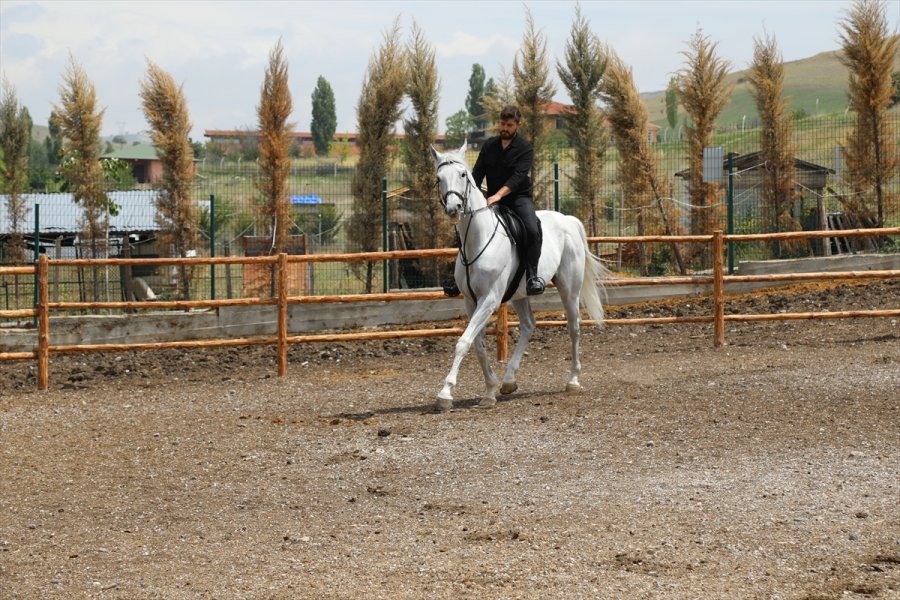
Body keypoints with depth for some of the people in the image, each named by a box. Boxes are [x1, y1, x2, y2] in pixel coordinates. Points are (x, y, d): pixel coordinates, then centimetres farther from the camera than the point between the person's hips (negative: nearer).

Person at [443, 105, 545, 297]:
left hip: (519, 197, -5)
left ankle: (532, 276, -27)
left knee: (533, 230, -31)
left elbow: (518, 176, -22)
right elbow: (478, 173, 5)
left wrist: (499, 195, -37)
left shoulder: (525, 149, -7)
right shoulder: (489, 145, 7)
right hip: (493, 200, 5)